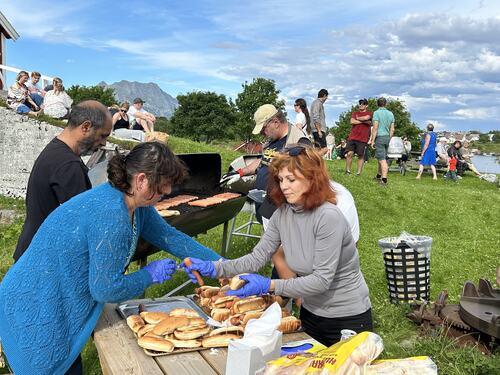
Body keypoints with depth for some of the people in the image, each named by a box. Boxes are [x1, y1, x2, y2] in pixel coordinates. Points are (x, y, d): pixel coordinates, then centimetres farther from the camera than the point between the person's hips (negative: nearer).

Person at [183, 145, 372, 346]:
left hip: (347, 319, -6)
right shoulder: (282, 214, -6)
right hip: (311, 313, 6)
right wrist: (214, 268, -19)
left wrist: (270, 285, -35)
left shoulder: (329, 217, -27)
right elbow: (257, 258, -7)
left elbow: (321, 280, -28)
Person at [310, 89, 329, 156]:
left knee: (318, 149, 8)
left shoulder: (319, 103, 21)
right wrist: (319, 131, -21)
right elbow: (316, 118, -18)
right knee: (324, 149, -16)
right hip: (318, 130, -10)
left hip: (319, 130, 10)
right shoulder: (317, 103, -9)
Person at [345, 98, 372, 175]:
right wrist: (363, 121, -6)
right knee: (349, 153, -6)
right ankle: (348, 170, 5)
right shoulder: (355, 113, 15)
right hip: (352, 137, 2)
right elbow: (352, 121, -3)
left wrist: (357, 118, -1)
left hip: (362, 139, -2)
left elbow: (366, 117, -17)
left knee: (361, 155, 3)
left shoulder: (369, 113, 6)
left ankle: (358, 172, 10)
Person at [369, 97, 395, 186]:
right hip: (387, 137, 6)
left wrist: (372, 140, -12)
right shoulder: (390, 114, 11)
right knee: (382, 158, 17)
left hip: (379, 137, -6)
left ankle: (384, 179, -15)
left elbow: (375, 128, -14)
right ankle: (379, 175, 29)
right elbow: (392, 130, 12)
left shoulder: (377, 113, -8)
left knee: (382, 159, -10)